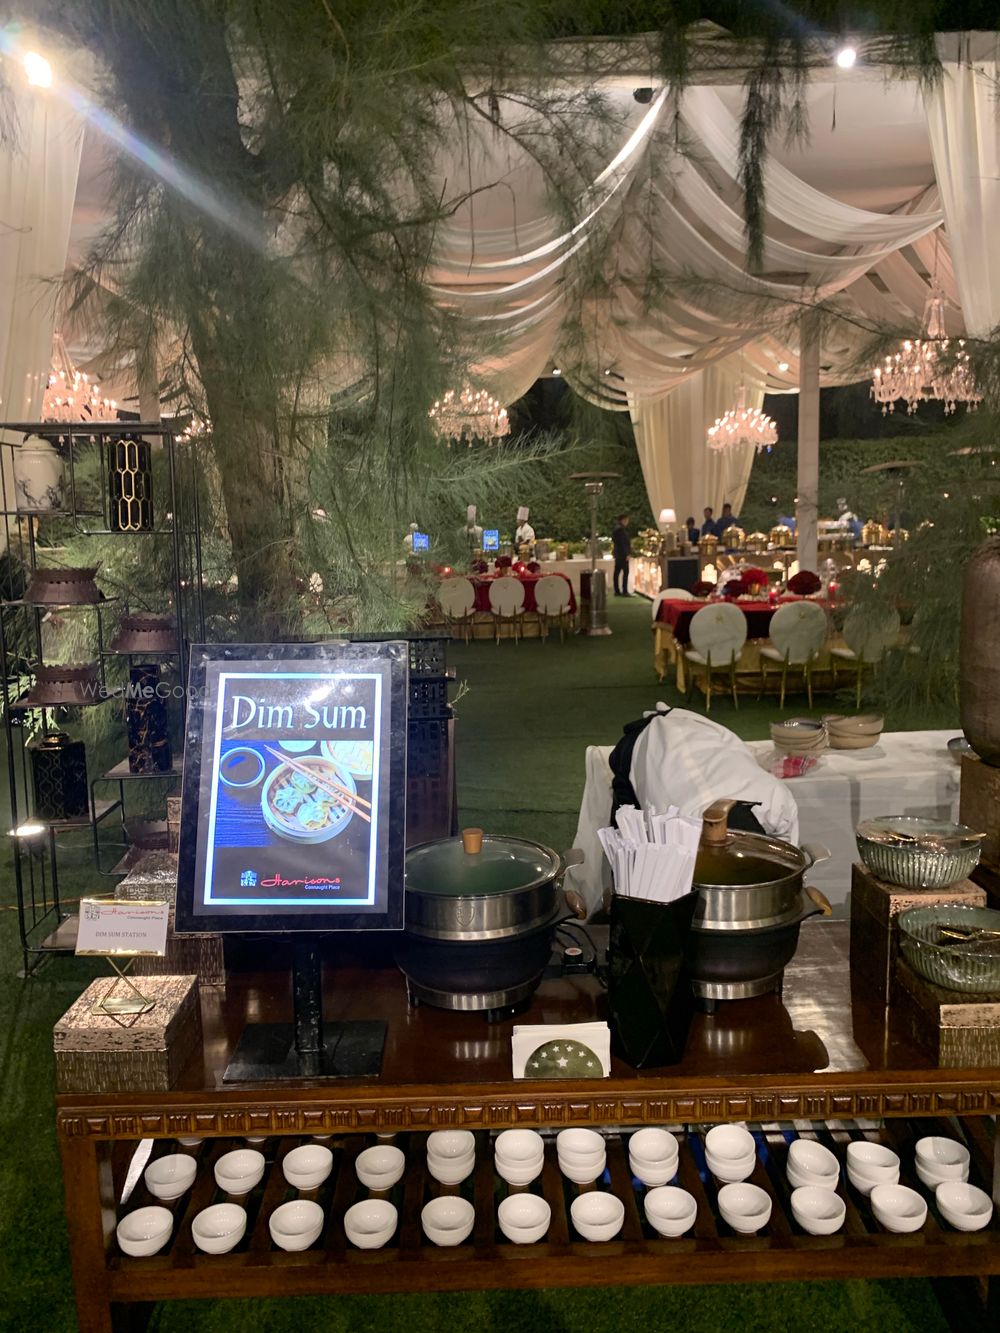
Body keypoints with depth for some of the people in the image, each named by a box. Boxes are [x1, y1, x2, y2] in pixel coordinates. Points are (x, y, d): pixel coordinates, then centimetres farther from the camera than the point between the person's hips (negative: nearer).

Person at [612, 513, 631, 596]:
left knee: (617, 571, 9)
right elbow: (622, 543, -20)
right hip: (623, 553, -10)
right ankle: (624, 591, -11)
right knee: (625, 571, -8)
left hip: (617, 554, 10)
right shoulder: (620, 529, -15)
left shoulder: (615, 528, 15)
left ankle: (617, 591, 11)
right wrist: (627, 554, -19)